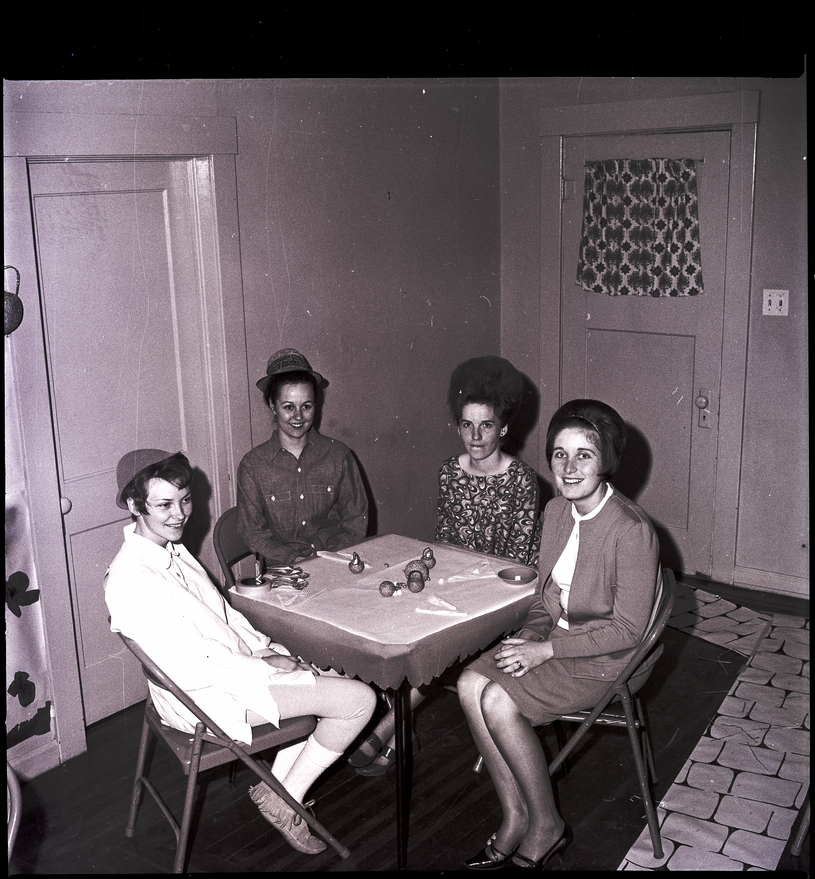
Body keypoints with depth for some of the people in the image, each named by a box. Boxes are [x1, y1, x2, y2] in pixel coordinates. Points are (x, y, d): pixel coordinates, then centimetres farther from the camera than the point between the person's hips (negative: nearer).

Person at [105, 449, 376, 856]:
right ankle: (284, 803, 7)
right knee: (360, 700, -11)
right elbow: (189, 669, -27)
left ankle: (275, 786, 20)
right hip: (210, 697, -10)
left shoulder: (170, 548, 4)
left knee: (330, 673, 19)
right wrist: (265, 666, -17)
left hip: (236, 663, 10)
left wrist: (265, 646, 0)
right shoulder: (132, 580, -27)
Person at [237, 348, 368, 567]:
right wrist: (294, 560, -12)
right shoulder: (253, 465, 2)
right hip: (283, 572, 0)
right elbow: (253, 532, 3)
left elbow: (356, 520, 9)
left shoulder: (338, 455, 5)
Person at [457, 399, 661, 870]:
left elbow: (627, 629, -19)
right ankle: (515, 816, -2)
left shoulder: (632, 530, -23)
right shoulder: (556, 511, 2)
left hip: (604, 661, -7)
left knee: (499, 703, -22)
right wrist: (529, 636, -7)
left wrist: (546, 649, -19)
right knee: (471, 682, -14)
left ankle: (547, 826, 0)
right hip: (554, 641, 7)